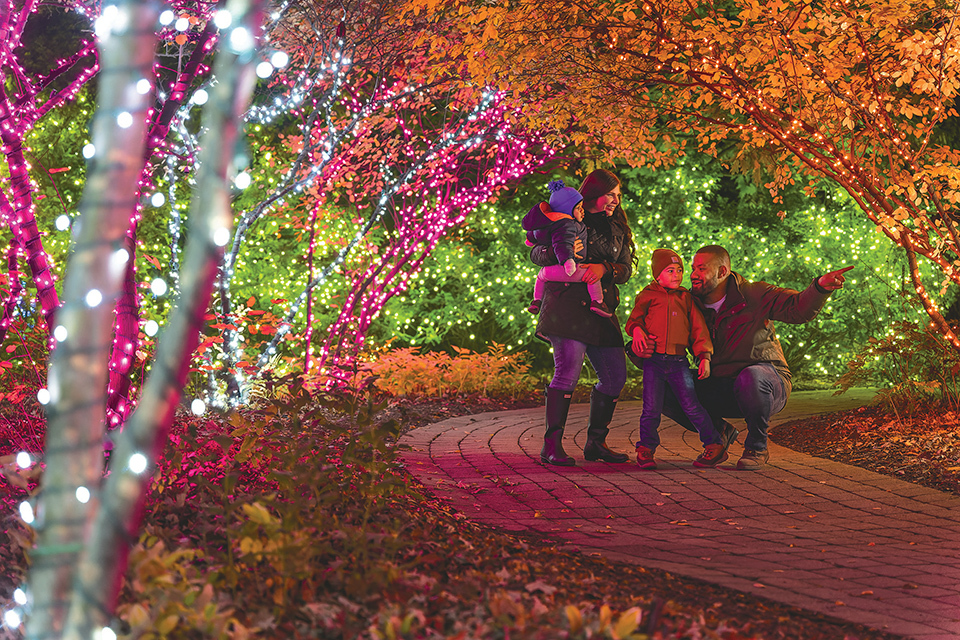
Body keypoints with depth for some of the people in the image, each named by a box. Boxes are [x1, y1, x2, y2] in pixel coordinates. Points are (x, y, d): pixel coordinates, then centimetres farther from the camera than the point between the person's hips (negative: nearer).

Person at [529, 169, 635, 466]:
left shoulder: (617, 229, 18)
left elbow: (626, 269, 10)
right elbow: (535, 253, 8)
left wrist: (604, 269, -11)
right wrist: (550, 254, -16)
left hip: (601, 309, 6)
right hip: (567, 304, -6)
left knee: (615, 376, 3)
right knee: (568, 370, -18)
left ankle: (595, 442, 16)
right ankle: (552, 445, -15)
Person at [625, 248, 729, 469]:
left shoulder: (685, 298, 13)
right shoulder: (647, 296, 9)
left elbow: (698, 327, 13)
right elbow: (634, 319, 13)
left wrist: (704, 356, 4)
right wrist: (637, 330, -12)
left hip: (679, 362, 0)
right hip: (653, 361, 0)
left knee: (691, 406, -5)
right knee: (651, 409, -2)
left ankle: (715, 445, 5)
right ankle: (645, 450, 13)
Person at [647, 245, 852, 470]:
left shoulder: (753, 295, -10)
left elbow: (799, 308, -20)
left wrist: (820, 287, -42)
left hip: (768, 380, -4)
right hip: (720, 390, 4)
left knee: (750, 377, -41)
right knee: (666, 394, -17)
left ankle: (757, 448, -13)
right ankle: (719, 431, 9)